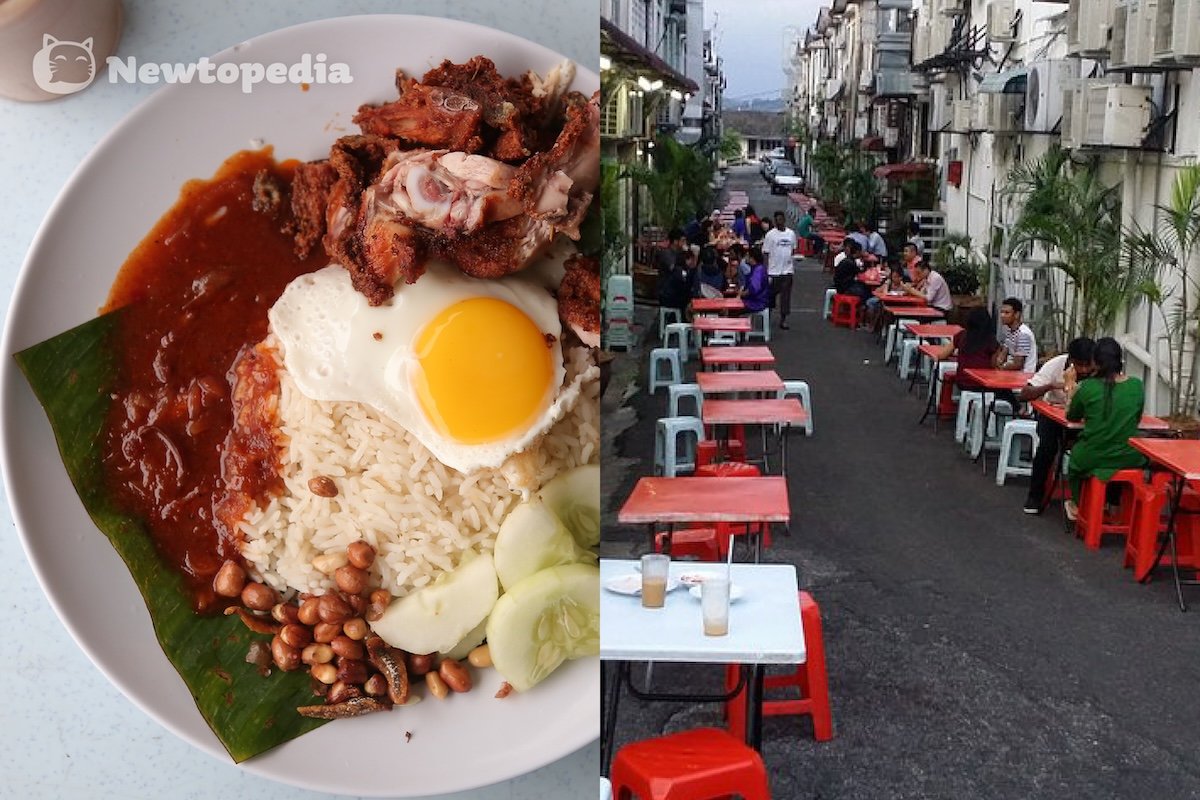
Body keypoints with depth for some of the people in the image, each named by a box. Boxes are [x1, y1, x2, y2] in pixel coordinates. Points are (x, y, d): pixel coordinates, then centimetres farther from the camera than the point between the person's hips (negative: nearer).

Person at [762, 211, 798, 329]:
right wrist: (765, 270, -10)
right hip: (773, 271, -3)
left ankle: (783, 319, 11)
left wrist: (793, 265, 14)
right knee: (771, 295, 5)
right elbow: (765, 253, -5)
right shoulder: (770, 235, -5)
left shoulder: (791, 233, 7)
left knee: (786, 295, 4)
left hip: (787, 270, 3)